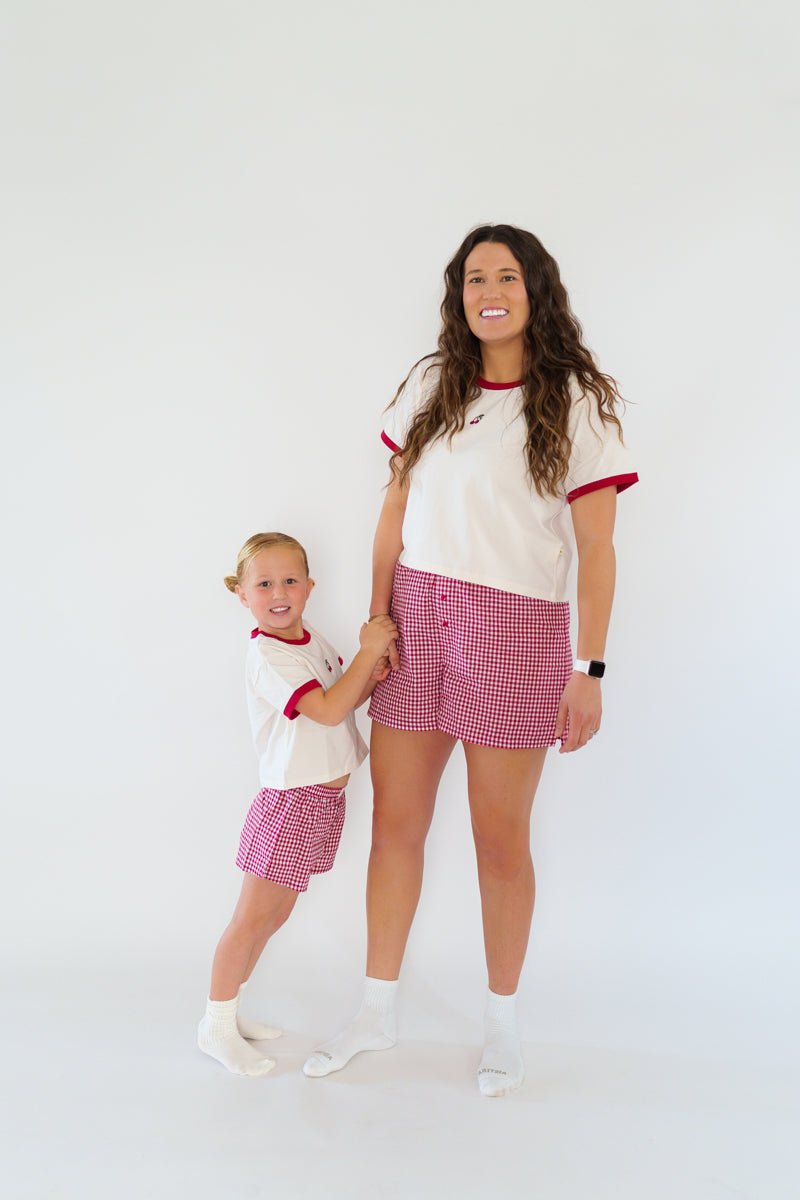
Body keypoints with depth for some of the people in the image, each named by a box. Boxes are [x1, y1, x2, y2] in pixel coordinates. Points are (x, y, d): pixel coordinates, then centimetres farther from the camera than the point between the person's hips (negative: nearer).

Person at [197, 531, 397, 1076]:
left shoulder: (313, 640, 10)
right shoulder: (268, 655, -18)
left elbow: (343, 699, 19)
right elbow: (327, 710, -26)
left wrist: (373, 676, -1)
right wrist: (369, 650, -22)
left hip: (324, 801, 9)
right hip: (292, 800, -9)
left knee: (275, 915, 16)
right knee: (253, 918, -1)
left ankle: (231, 1009, 29)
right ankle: (216, 1025, 14)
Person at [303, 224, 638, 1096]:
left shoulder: (576, 401, -3)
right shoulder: (430, 388, 7)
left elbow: (596, 550, -6)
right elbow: (394, 517, 10)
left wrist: (589, 670, -10)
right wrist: (376, 620, 3)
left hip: (516, 631, -3)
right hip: (417, 621, 4)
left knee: (501, 837, 6)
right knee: (394, 823, 9)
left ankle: (502, 1023, 25)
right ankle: (375, 1014, 26)